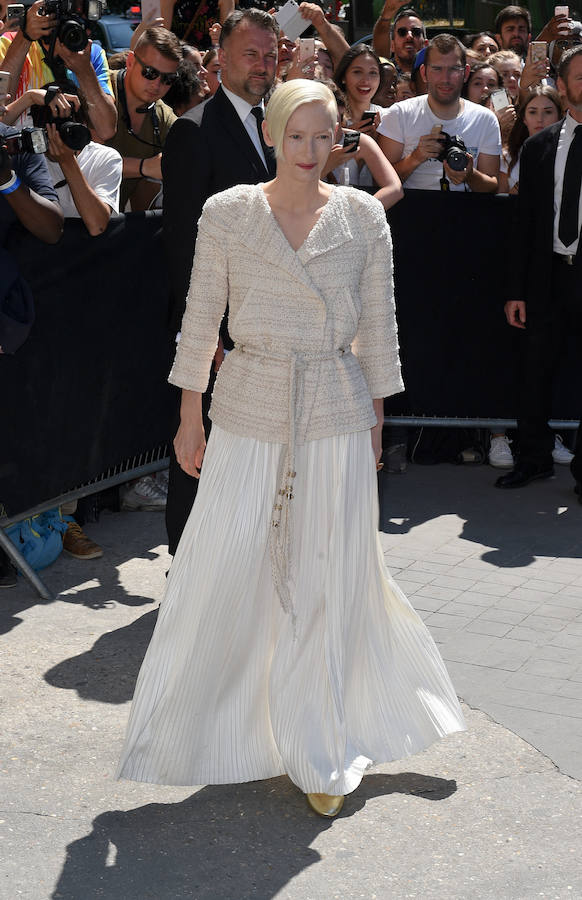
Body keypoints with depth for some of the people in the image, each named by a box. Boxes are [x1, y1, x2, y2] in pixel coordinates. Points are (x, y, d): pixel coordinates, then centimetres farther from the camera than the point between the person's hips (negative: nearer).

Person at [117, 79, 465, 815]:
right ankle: (201, 727, 24)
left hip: (337, 419, 1)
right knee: (225, 574, 2)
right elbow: (201, 319, 2)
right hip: (250, 412, 0)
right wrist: (189, 420, 2)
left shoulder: (363, 216, 1)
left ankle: (322, 752, 20)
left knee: (331, 580, 6)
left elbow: (377, 326, 5)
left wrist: (376, 418, 5)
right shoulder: (226, 214, -2)